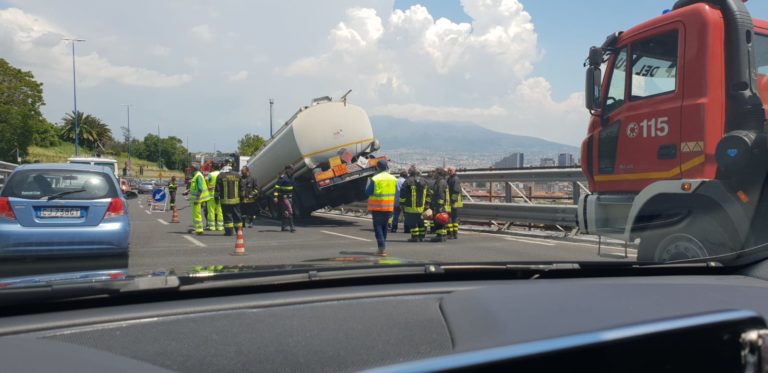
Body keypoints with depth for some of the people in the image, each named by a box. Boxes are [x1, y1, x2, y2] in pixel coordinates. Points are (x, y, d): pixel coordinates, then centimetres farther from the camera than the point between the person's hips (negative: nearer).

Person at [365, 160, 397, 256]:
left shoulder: (375, 179, -12)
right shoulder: (393, 179, 4)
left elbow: (368, 192, -8)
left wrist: (368, 183, 8)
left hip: (377, 206, -5)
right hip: (389, 207, 5)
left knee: (378, 226, 0)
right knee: (384, 226, 17)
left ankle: (382, 249, -10)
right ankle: (383, 247, 22)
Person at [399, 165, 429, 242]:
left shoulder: (408, 181, -10)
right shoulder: (424, 181, 8)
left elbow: (402, 194, -9)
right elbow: (428, 194, 15)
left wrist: (401, 204, -1)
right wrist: (426, 204, 22)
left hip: (411, 207, -5)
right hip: (421, 207, 6)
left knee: (412, 223, 0)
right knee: (421, 223, 14)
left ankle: (414, 237, 0)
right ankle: (421, 236, 18)